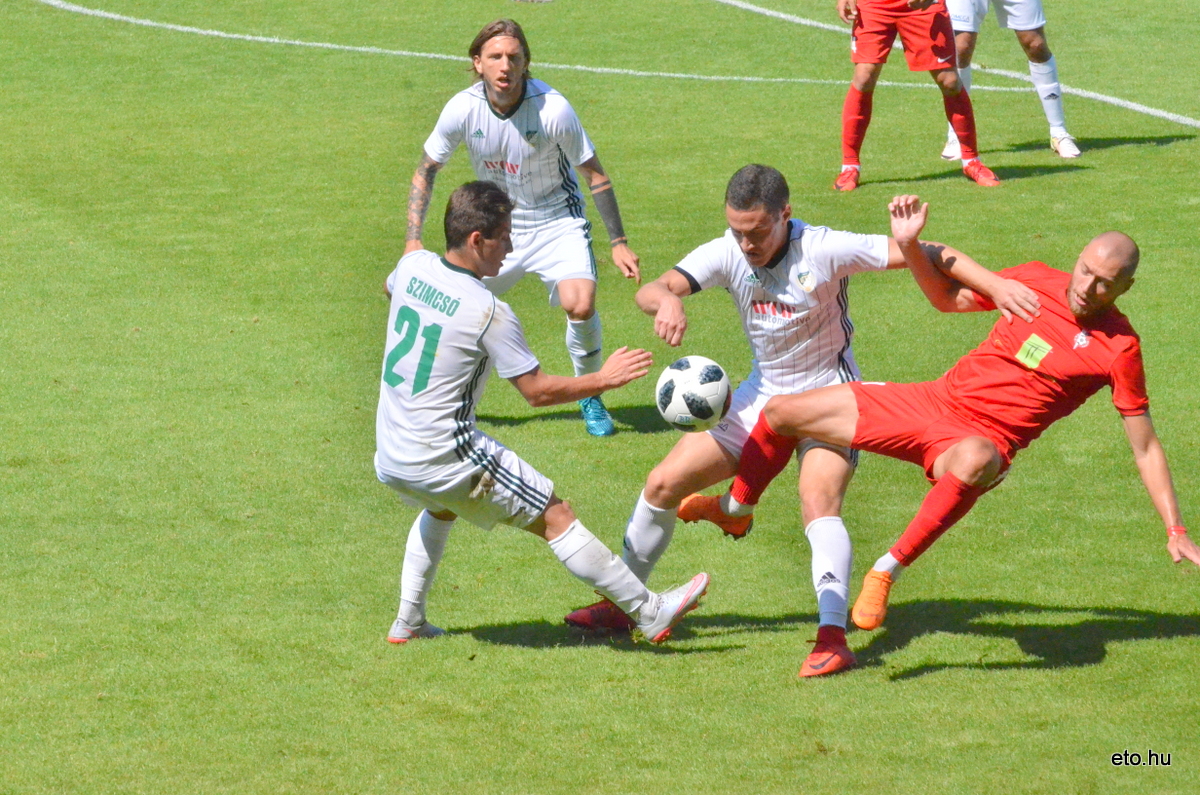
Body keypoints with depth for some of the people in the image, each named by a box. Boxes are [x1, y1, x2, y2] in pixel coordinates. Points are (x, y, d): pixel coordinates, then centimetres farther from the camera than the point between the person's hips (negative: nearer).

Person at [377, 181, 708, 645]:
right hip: (446, 461, -7)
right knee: (555, 517, 2)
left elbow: (389, 290, 26)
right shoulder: (489, 313, -19)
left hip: (389, 458, 7)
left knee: (440, 508, 38)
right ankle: (649, 613, 7)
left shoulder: (413, 267, -1)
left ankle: (407, 623, 38)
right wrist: (603, 380, -2)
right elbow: (537, 391, -13)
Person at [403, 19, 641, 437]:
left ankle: (590, 397, 2)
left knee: (580, 305, -24)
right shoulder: (463, 109, -16)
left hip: (556, 221, -3)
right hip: (496, 225, 3)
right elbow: (426, 170, 0)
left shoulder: (552, 109, -23)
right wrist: (412, 241, -7)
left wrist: (618, 242, -10)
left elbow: (595, 174, -11)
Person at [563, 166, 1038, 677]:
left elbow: (924, 255, -25)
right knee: (663, 483, 4)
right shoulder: (727, 254, -12)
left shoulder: (824, 250, -24)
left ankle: (832, 636, -37)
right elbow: (650, 290, -24)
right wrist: (666, 301, -49)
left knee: (818, 502, -31)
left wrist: (996, 285, -37)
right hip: (762, 396, 5)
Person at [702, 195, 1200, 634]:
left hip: (983, 439, -5)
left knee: (973, 460, -47)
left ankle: (888, 570, -32)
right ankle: (736, 508, 37)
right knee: (781, 413, 7)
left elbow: (1145, 448, -7)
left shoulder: (1118, 349, -12)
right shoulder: (1037, 281, 1)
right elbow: (948, 298, 16)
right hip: (931, 402, 5)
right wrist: (909, 246, -1)